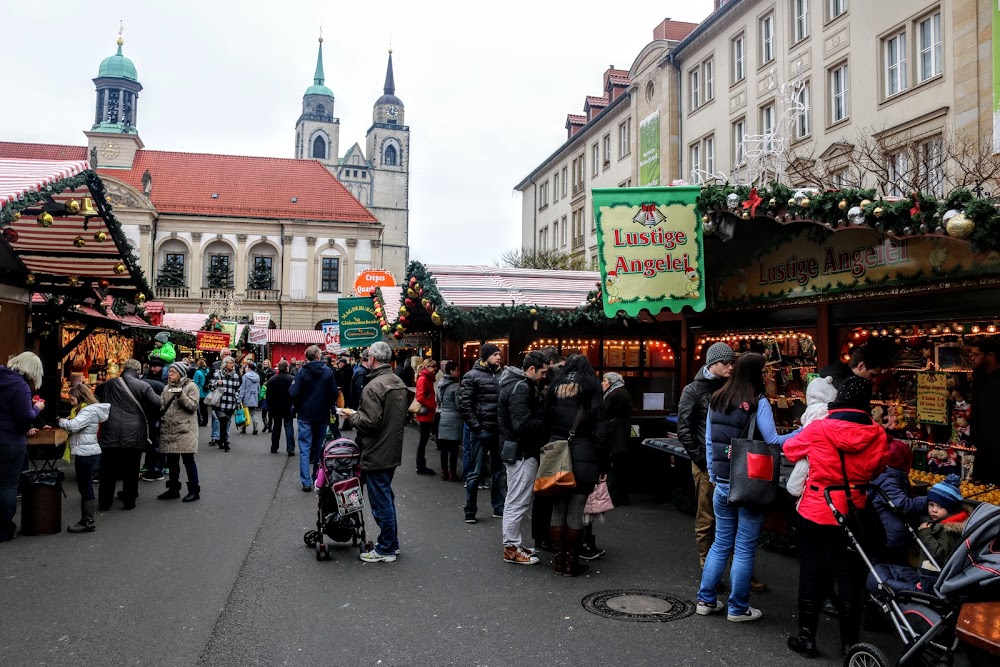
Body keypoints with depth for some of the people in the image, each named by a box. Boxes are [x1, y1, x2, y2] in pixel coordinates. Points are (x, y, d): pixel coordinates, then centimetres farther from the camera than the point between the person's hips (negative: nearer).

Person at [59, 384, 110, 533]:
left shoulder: (89, 411, -15)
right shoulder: (85, 409, 18)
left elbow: (74, 425, -26)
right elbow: (75, 427, 20)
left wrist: (62, 422, -9)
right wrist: (65, 423, 5)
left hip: (86, 453, -10)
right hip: (84, 452, 10)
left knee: (85, 487, -4)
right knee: (84, 487, 13)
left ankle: (88, 522, 2)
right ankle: (86, 519, 20)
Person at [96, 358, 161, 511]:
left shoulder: (109, 384, 3)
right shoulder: (143, 386, -8)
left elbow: (97, 395, 15)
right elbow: (157, 404, -14)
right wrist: (148, 420, 4)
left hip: (111, 434, 2)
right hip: (134, 435, -2)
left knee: (108, 470, 11)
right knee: (131, 470, 9)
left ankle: (104, 503, 17)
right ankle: (129, 502, 14)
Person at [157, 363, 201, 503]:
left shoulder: (191, 387, -5)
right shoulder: (167, 388, 15)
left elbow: (193, 406, -12)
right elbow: (161, 406, 17)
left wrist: (181, 396, -24)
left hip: (185, 430, -6)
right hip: (169, 430, 6)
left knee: (188, 460, -2)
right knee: (172, 461, 13)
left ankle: (194, 490, 6)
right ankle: (173, 489, 24)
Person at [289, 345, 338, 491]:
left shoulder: (302, 372, -9)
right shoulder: (328, 371, -6)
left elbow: (293, 394, -14)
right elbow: (334, 393, -6)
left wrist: (298, 407, 4)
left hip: (305, 415, -2)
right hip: (322, 415, 2)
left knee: (304, 449, 2)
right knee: (319, 447, 15)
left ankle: (306, 482, -4)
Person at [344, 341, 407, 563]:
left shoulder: (374, 386, -21)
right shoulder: (400, 384, 9)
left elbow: (370, 422, -25)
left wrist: (352, 416, -8)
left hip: (376, 455, -9)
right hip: (393, 451, 9)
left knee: (380, 501, 1)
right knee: (387, 497, 21)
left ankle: (386, 549, 10)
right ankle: (392, 542, 31)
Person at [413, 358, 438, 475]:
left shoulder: (428, 378, 15)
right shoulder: (423, 379, -14)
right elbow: (420, 397, -22)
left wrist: (434, 406, 2)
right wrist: (433, 407, -17)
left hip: (428, 414, 10)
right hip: (425, 414, -10)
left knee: (424, 440, 14)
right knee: (423, 440, -2)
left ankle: (421, 466, 21)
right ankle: (420, 467, 5)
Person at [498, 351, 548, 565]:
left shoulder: (517, 385, 14)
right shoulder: (520, 389, -19)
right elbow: (523, 424, -26)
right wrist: (546, 425, -16)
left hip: (516, 450, 11)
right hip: (522, 453, -11)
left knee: (514, 500, 18)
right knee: (518, 502, -3)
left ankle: (512, 544, 28)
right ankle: (511, 549, 6)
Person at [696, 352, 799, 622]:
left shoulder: (716, 401, 6)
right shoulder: (758, 403, -12)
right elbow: (773, 441, -12)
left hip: (722, 485, 6)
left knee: (721, 542, 17)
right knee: (744, 548, 5)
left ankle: (706, 600, 22)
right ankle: (738, 608, 15)